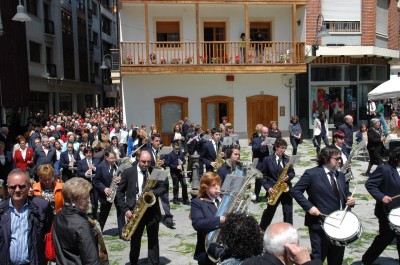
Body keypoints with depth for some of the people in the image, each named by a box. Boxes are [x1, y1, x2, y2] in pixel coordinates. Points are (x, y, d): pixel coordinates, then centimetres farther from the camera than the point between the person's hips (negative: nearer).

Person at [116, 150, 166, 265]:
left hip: (152, 211, 1)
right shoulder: (128, 172, -4)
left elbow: (163, 187, 4)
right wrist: (125, 209, -10)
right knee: (135, 240, 15)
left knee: (153, 240, 7)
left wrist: (153, 192, -17)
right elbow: (120, 192, -1)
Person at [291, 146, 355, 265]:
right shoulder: (312, 173, -11)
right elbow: (295, 190, -10)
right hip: (320, 223, -6)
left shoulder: (340, 175, 9)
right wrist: (309, 207, -18)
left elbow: (345, 193, 18)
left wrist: (349, 199, -5)